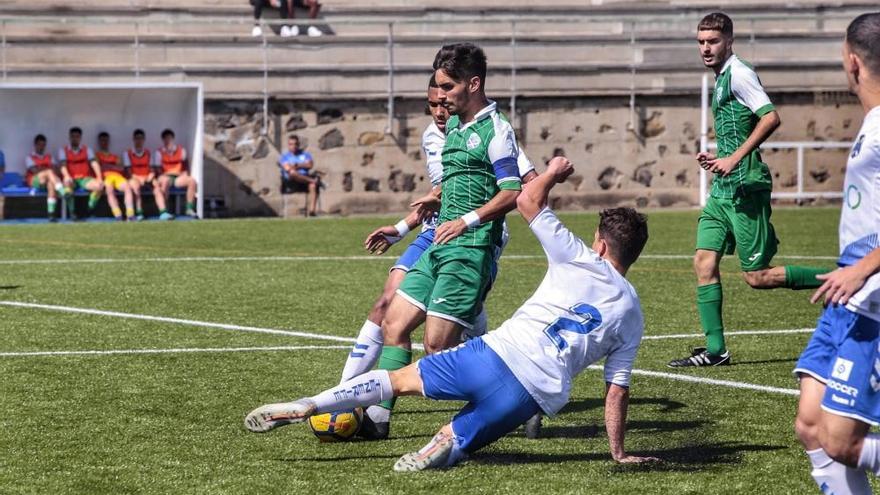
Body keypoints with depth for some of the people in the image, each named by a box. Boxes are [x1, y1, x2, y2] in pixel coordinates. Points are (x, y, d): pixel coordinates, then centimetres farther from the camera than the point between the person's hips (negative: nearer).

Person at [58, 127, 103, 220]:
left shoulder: (87, 150, 15)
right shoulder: (63, 150, 11)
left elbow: (94, 163, 1)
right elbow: (63, 165, -6)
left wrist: (99, 177, -16)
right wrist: (66, 176, -28)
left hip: (85, 178, 2)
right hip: (71, 179, -2)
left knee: (99, 186, -28)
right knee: (67, 184, -38)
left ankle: (90, 209, -13)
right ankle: (72, 212, -32)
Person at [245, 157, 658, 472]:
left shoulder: (579, 261, 7)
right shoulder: (632, 316, 14)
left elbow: (527, 200, 11)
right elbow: (617, 392, 13)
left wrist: (553, 173, 30)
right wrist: (619, 454, 22)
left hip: (497, 355, -1)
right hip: (538, 396, 1)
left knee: (400, 379, 14)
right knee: (454, 440, 15)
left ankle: (305, 406, 4)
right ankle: (443, 446, -21)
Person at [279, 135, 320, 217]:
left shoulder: (305, 154, 21)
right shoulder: (285, 156, 14)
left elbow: (310, 165, 2)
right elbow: (288, 169, -5)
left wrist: (297, 165, -4)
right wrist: (302, 166, -3)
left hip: (305, 178, 2)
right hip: (291, 182, -2)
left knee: (313, 185, -35)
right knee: (293, 172, -39)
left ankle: (312, 211, -45)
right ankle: (314, 180, -27)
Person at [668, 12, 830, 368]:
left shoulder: (739, 73, -11)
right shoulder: (721, 79, 18)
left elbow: (770, 118, -24)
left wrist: (734, 158, -26)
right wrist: (717, 159, 14)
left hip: (745, 188, -9)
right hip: (724, 189, 9)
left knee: (757, 277, -6)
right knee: (705, 261, 1)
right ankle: (715, 350, 2)